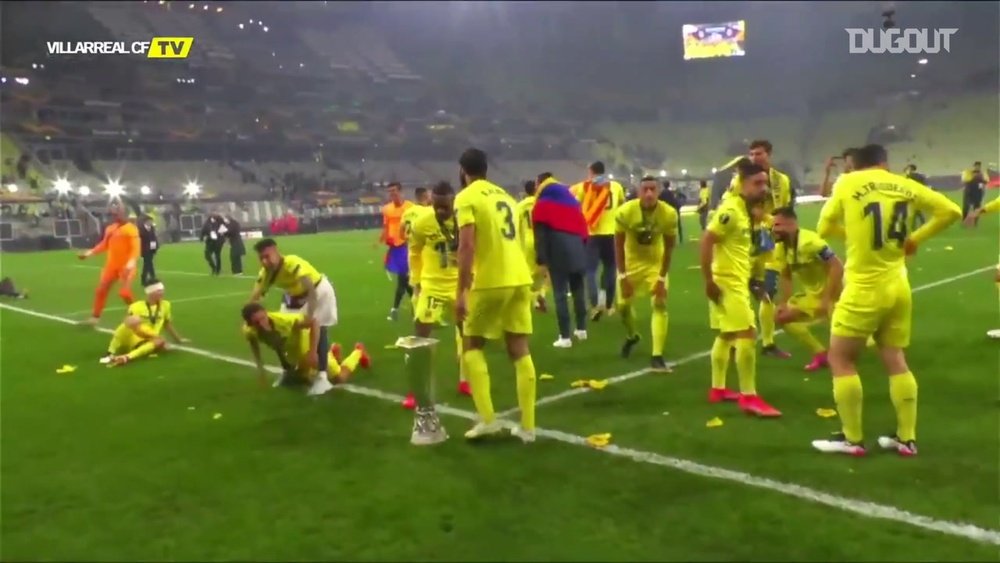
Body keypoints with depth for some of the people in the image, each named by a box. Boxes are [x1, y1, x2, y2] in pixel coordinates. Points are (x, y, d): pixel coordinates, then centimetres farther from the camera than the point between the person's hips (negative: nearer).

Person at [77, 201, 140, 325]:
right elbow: (104, 245, 19)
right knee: (101, 290, 7)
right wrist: (90, 252, 10)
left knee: (124, 293, -13)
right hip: (111, 265, 7)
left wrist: (131, 262, -34)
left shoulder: (131, 229, -12)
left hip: (125, 267, -7)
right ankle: (95, 316, 18)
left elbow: (135, 248, -19)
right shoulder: (109, 228, 9)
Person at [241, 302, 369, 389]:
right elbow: (253, 342, -3)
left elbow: (313, 322, -35)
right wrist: (260, 367, -10)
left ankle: (358, 351, 33)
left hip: (308, 347, -5)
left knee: (340, 378, 5)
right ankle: (333, 352, 52)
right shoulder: (248, 331, -29)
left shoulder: (284, 319, -46)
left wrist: (313, 352, -38)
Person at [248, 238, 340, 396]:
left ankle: (322, 378, -22)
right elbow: (254, 298, -17)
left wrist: (310, 314, -55)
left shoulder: (293, 264, -39)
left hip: (319, 291, -7)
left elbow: (311, 289, -48)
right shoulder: (265, 273, -17)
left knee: (319, 330, -21)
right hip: (295, 296, 7)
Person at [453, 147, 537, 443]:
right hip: (519, 279, 6)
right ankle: (527, 427, 11)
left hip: (490, 282, -6)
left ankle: (487, 419, 1)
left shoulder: (466, 198, -4)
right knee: (520, 351, 9)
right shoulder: (504, 195, 18)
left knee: (472, 347, 10)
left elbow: (467, 246, -15)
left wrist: (461, 292, -14)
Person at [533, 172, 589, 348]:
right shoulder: (572, 200, 20)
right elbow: (583, 226, 17)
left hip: (558, 253, -5)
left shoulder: (541, 205, 3)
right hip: (577, 250, 5)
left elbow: (540, 236, -5)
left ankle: (565, 337, -4)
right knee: (578, 290, 18)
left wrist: (541, 262, -6)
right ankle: (581, 329, 27)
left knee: (560, 293, -2)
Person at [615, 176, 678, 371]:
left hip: (655, 262, 0)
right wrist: (623, 275, -17)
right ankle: (632, 336, 41)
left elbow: (669, 247, -13)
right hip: (632, 261, 1)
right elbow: (619, 244, -15)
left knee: (660, 305, -12)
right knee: (623, 305, 7)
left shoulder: (669, 214, -24)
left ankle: (657, 356, -10)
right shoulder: (625, 212, -25)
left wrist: (662, 277, -14)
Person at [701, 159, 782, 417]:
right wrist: (708, 281, -22)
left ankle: (718, 389, 27)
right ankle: (749, 397, -4)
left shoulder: (747, 210, 10)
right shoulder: (730, 210, -19)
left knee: (726, 334, 16)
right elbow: (706, 242, -23)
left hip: (738, 281, 10)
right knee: (748, 334, -10)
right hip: (727, 282, -10)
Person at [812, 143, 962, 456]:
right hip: (898, 288, 5)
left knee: (841, 360, 7)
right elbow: (951, 211, 6)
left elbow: (824, 228, 5)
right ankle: (907, 439, 22)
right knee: (895, 360, 16)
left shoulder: (848, 184, -4)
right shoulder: (905, 186, 5)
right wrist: (916, 238, 13)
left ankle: (852, 440, 11)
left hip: (864, 290, -5)